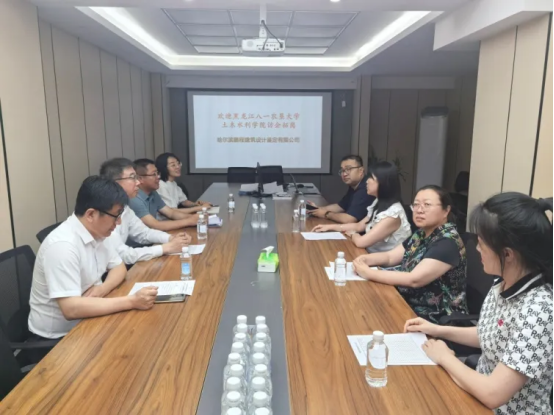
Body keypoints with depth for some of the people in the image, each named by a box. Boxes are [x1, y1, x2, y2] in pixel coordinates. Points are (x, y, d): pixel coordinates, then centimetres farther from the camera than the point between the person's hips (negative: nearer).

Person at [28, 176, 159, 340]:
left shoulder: (96, 233, -2)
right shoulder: (62, 245, -28)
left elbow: (119, 267, 8)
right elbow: (71, 308, -34)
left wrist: (103, 288, -13)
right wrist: (132, 301, -32)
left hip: (85, 322, 7)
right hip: (59, 335, -7)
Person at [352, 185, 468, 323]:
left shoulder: (448, 242, -21)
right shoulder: (422, 234, 5)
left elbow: (414, 280, -28)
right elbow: (390, 256, 10)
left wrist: (369, 273, -23)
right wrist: (364, 259, -11)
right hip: (411, 307, 7)